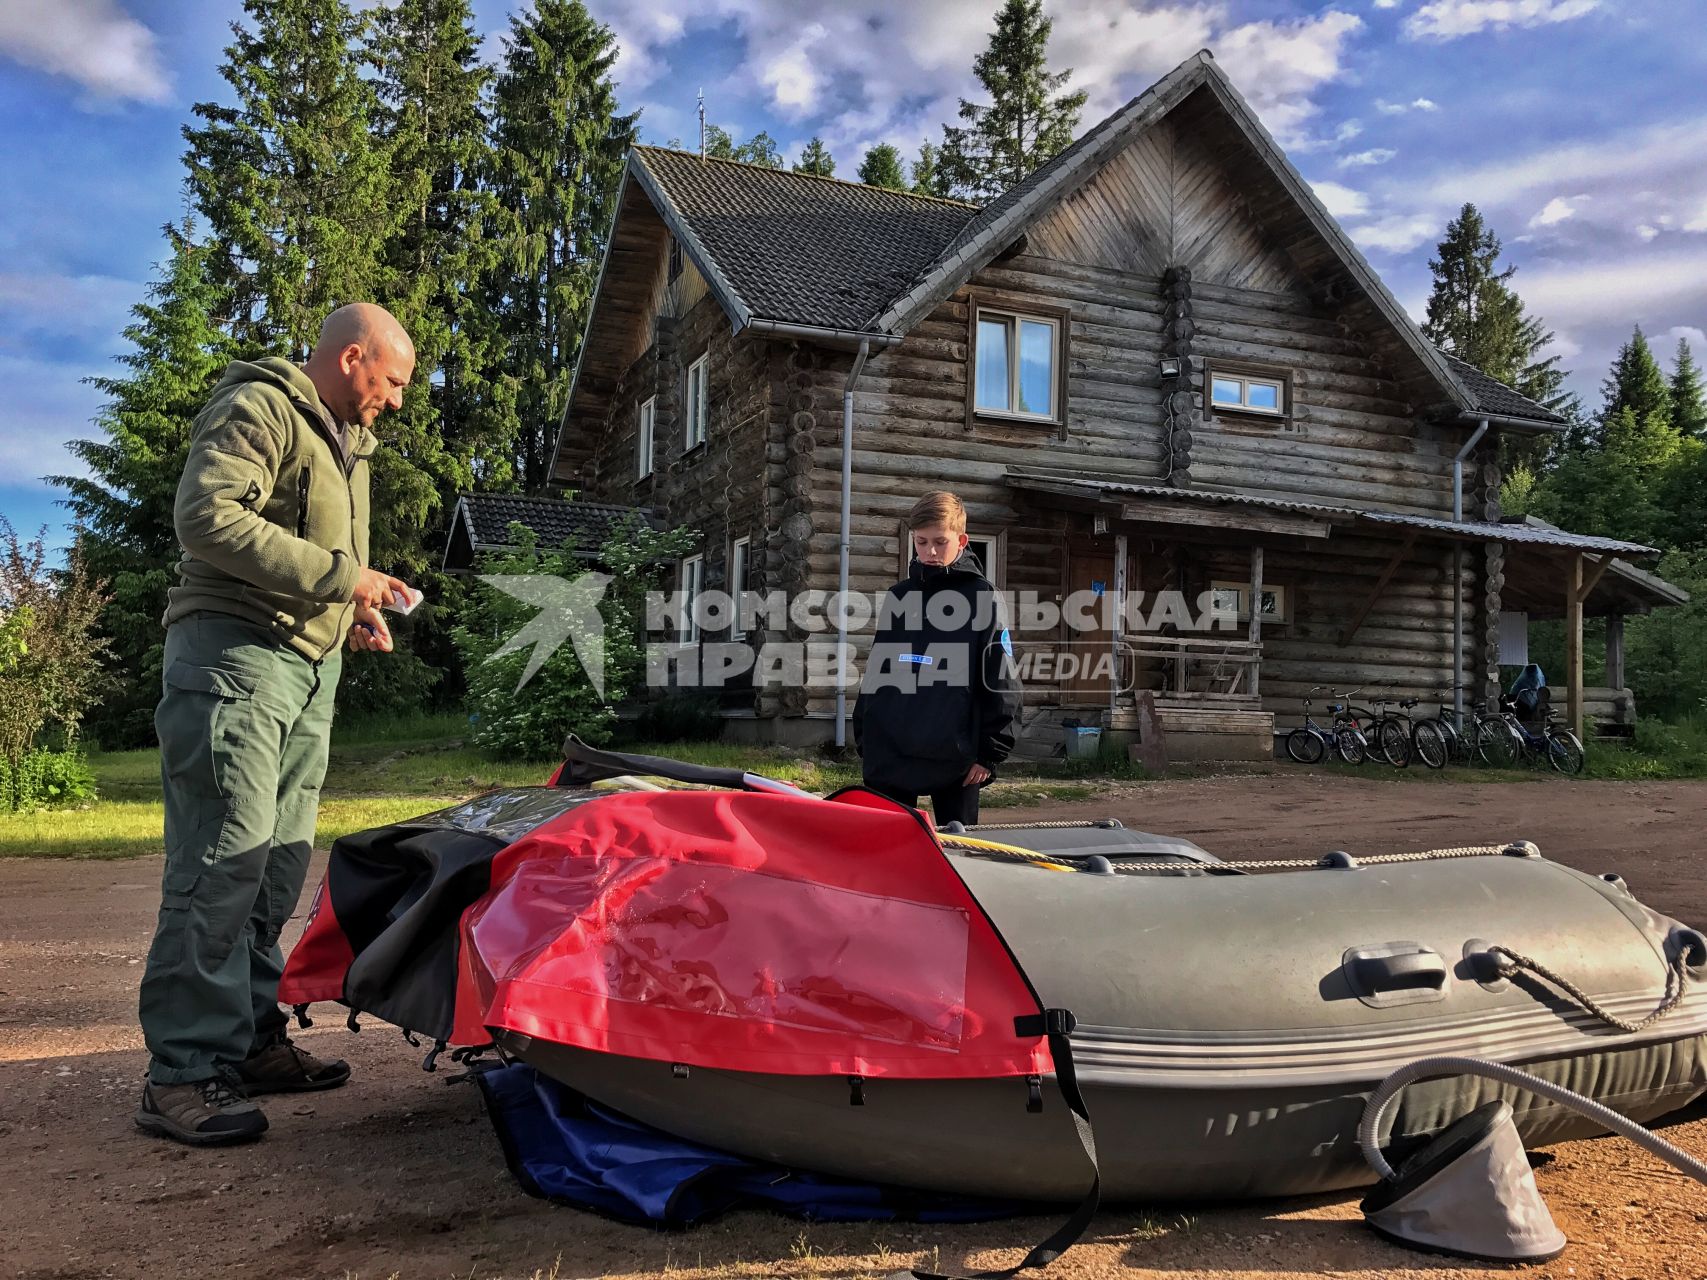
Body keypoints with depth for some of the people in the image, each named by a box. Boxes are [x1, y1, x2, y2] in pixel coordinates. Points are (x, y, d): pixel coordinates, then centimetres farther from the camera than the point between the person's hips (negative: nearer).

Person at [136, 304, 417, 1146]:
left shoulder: (346, 438, 24)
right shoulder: (259, 408, -7)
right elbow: (208, 517, -19)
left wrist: (354, 607, 10)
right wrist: (337, 576, -18)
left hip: (310, 665, 10)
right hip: (237, 656, -10)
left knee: (280, 862, 10)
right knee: (224, 858, -12)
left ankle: (250, 1040, 19)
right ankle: (182, 1075, -8)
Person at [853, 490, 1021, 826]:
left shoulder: (982, 597, -1)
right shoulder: (898, 597, 11)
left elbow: (1001, 683, -4)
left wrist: (990, 752, -8)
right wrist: (864, 740, 10)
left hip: (956, 758, -3)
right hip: (889, 755, 4)